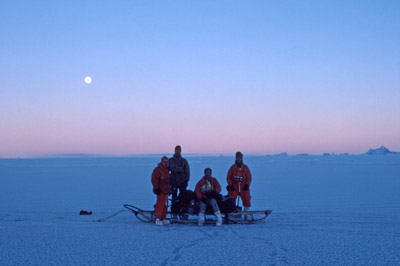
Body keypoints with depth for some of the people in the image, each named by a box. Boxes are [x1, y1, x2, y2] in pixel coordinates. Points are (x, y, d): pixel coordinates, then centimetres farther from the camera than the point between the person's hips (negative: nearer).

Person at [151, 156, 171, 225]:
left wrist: (169, 189, 24)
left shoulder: (166, 171, 18)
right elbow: (154, 180, -14)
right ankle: (157, 219, -11)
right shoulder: (157, 170, -9)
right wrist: (156, 188, -18)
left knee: (165, 205, 11)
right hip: (160, 191, -9)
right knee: (160, 204, -12)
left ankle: (163, 219, 19)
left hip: (166, 190, 9)